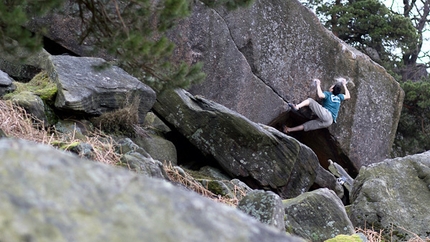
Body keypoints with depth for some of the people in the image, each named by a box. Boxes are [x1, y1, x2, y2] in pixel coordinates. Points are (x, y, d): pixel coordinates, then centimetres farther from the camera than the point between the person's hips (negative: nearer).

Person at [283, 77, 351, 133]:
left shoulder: (328, 94, 3)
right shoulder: (339, 97, 22)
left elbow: (320, 95, -18)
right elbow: (348, 96, 38)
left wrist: (318, 85, -3)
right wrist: (344, 85, 45)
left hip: (325, 114, -7)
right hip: (328, 121, 7)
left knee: (310, 100, -12)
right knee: (307, 125, 10)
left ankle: (297, 107, -37)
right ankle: (289, 130, 13)